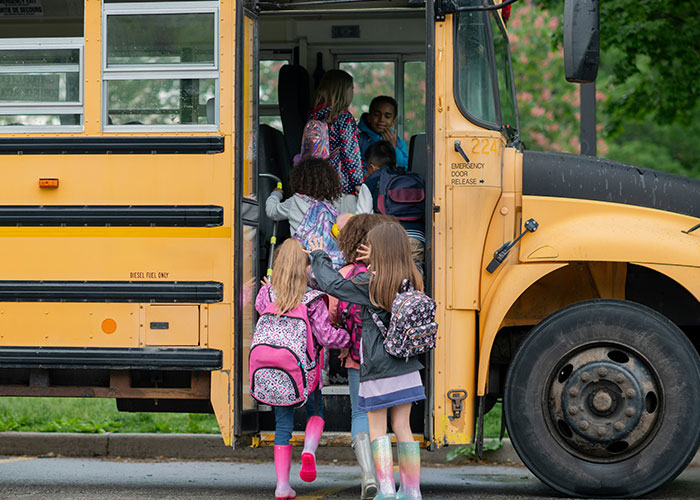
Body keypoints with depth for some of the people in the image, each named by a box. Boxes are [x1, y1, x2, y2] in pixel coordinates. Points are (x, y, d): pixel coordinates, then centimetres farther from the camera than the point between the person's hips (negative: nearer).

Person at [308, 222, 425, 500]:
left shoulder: (369, 284, -14)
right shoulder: (411, 281, 2)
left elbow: (333, 285, -10)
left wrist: (319, 258, 6)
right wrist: (377, 265, 21)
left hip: (377, 369, -5)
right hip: (406, 367, 5)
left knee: (377, 428, 3)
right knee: (402, 426, 10)